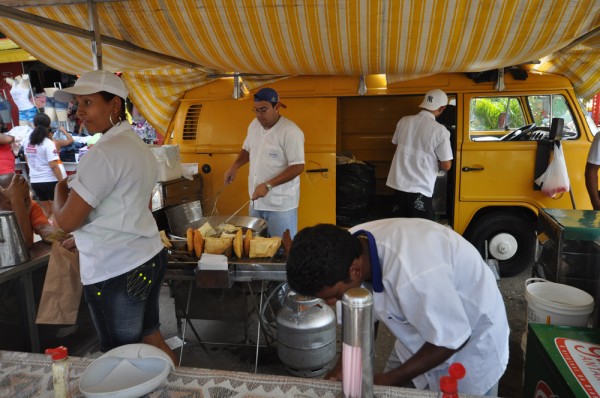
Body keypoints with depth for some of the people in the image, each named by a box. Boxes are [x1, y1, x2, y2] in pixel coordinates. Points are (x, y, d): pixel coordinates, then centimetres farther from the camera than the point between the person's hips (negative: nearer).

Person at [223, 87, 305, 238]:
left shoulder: (290, 132, -18)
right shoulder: (254, 125, 6)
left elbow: (298, 167, -20)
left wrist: (268, 185, -24)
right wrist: (234, 167, 4)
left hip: (280, 205, -7)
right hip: (256, 201, 7)